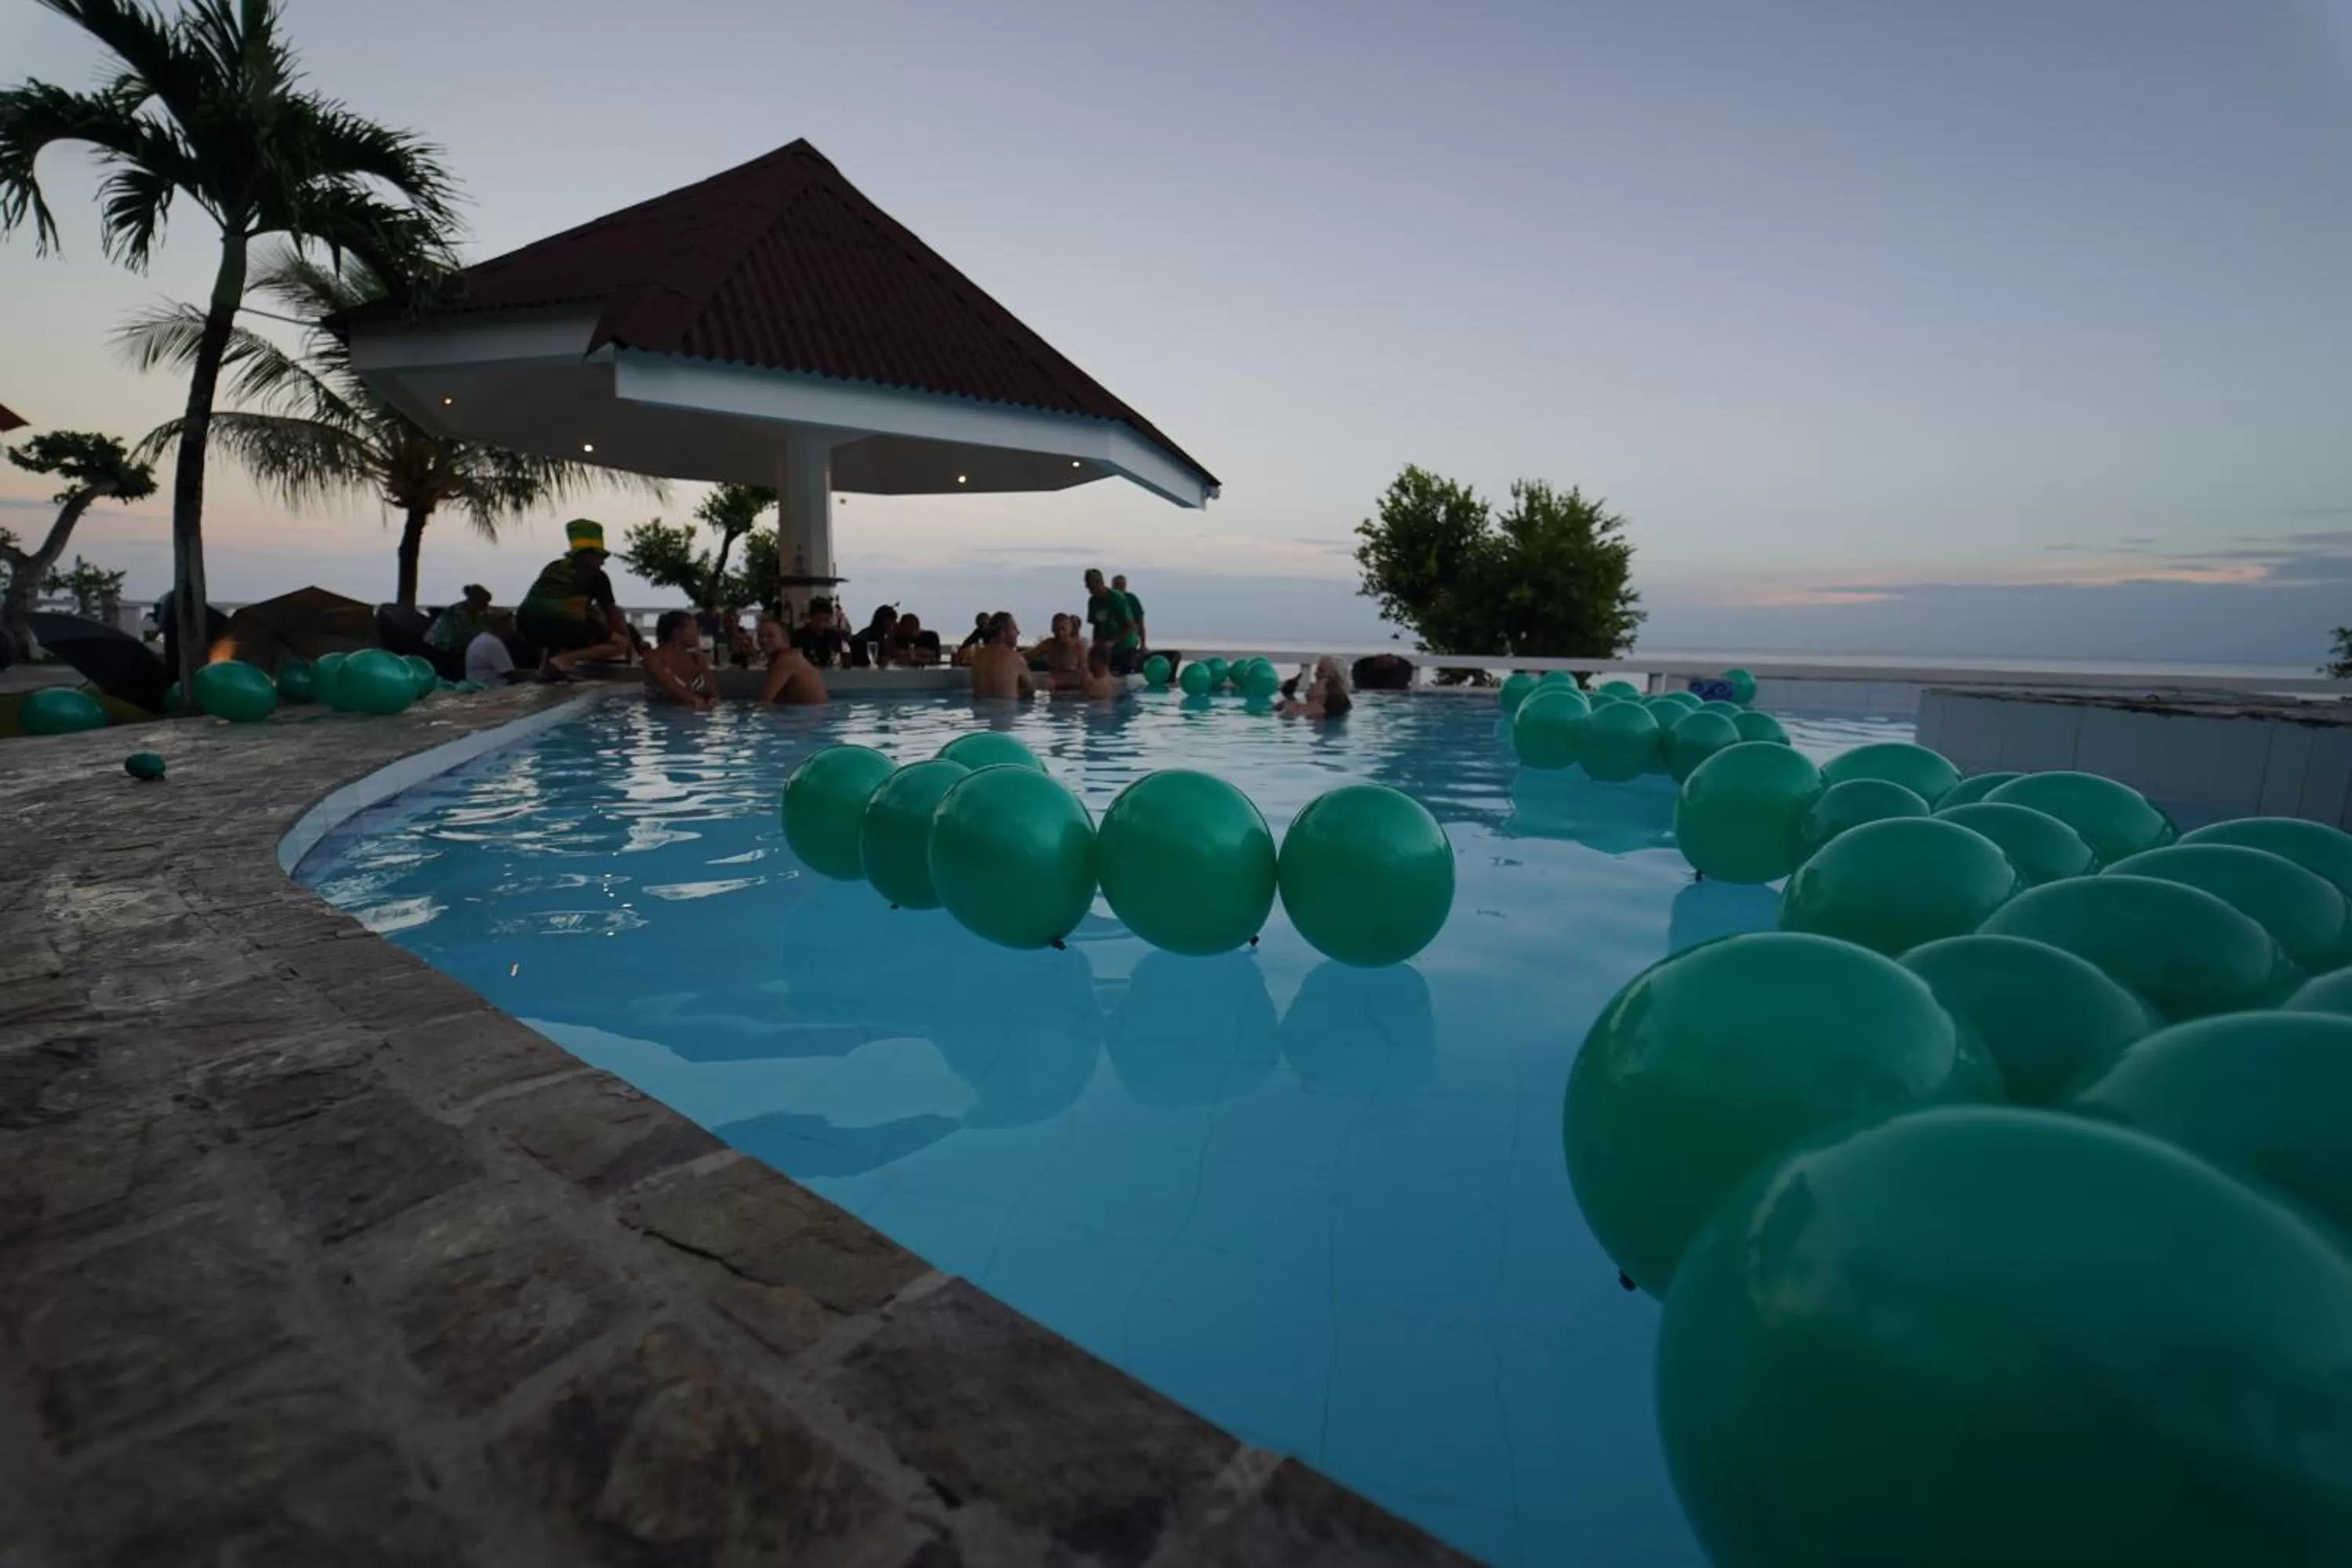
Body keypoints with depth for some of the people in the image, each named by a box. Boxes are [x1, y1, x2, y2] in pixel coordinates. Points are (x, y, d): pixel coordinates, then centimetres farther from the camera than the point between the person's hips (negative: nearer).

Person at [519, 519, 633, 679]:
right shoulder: (596, 575, 16)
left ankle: (548, 662, 13)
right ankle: (564, 659, -12)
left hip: (526, 620, 6)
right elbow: (613, 614, 22)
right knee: (620, 643, 7)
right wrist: (630, 646, 34)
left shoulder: (553, 566, 31)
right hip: (559, 622, -6)